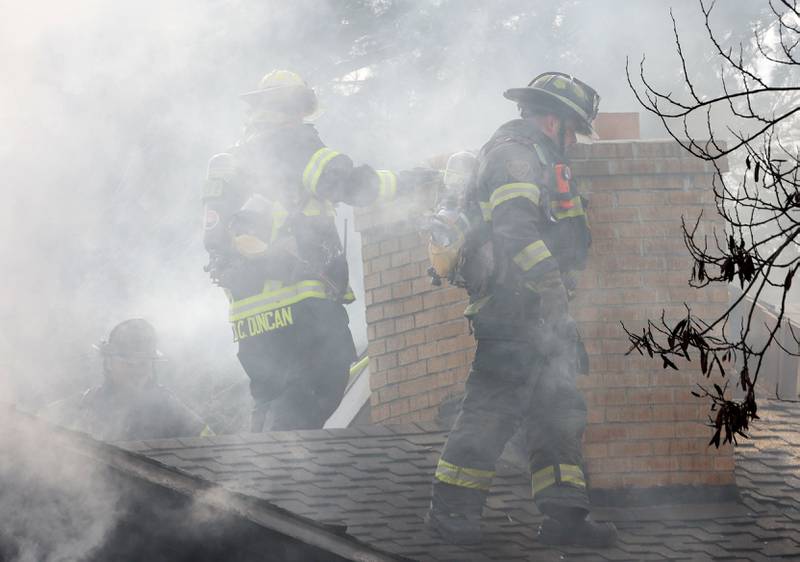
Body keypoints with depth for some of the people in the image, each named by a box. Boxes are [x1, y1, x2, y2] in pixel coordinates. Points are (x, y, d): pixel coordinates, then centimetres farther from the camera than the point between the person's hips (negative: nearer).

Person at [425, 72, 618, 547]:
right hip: (511, 310, -11)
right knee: (496, 405, -12)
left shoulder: (538, 161, 26)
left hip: (541, 313, 11)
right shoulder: (514, 154, -8)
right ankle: (451, 508, -8)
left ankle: (564, 513, 6)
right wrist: (549, 281, -31)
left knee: (559, 410, 7)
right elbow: (514, 224, -24)